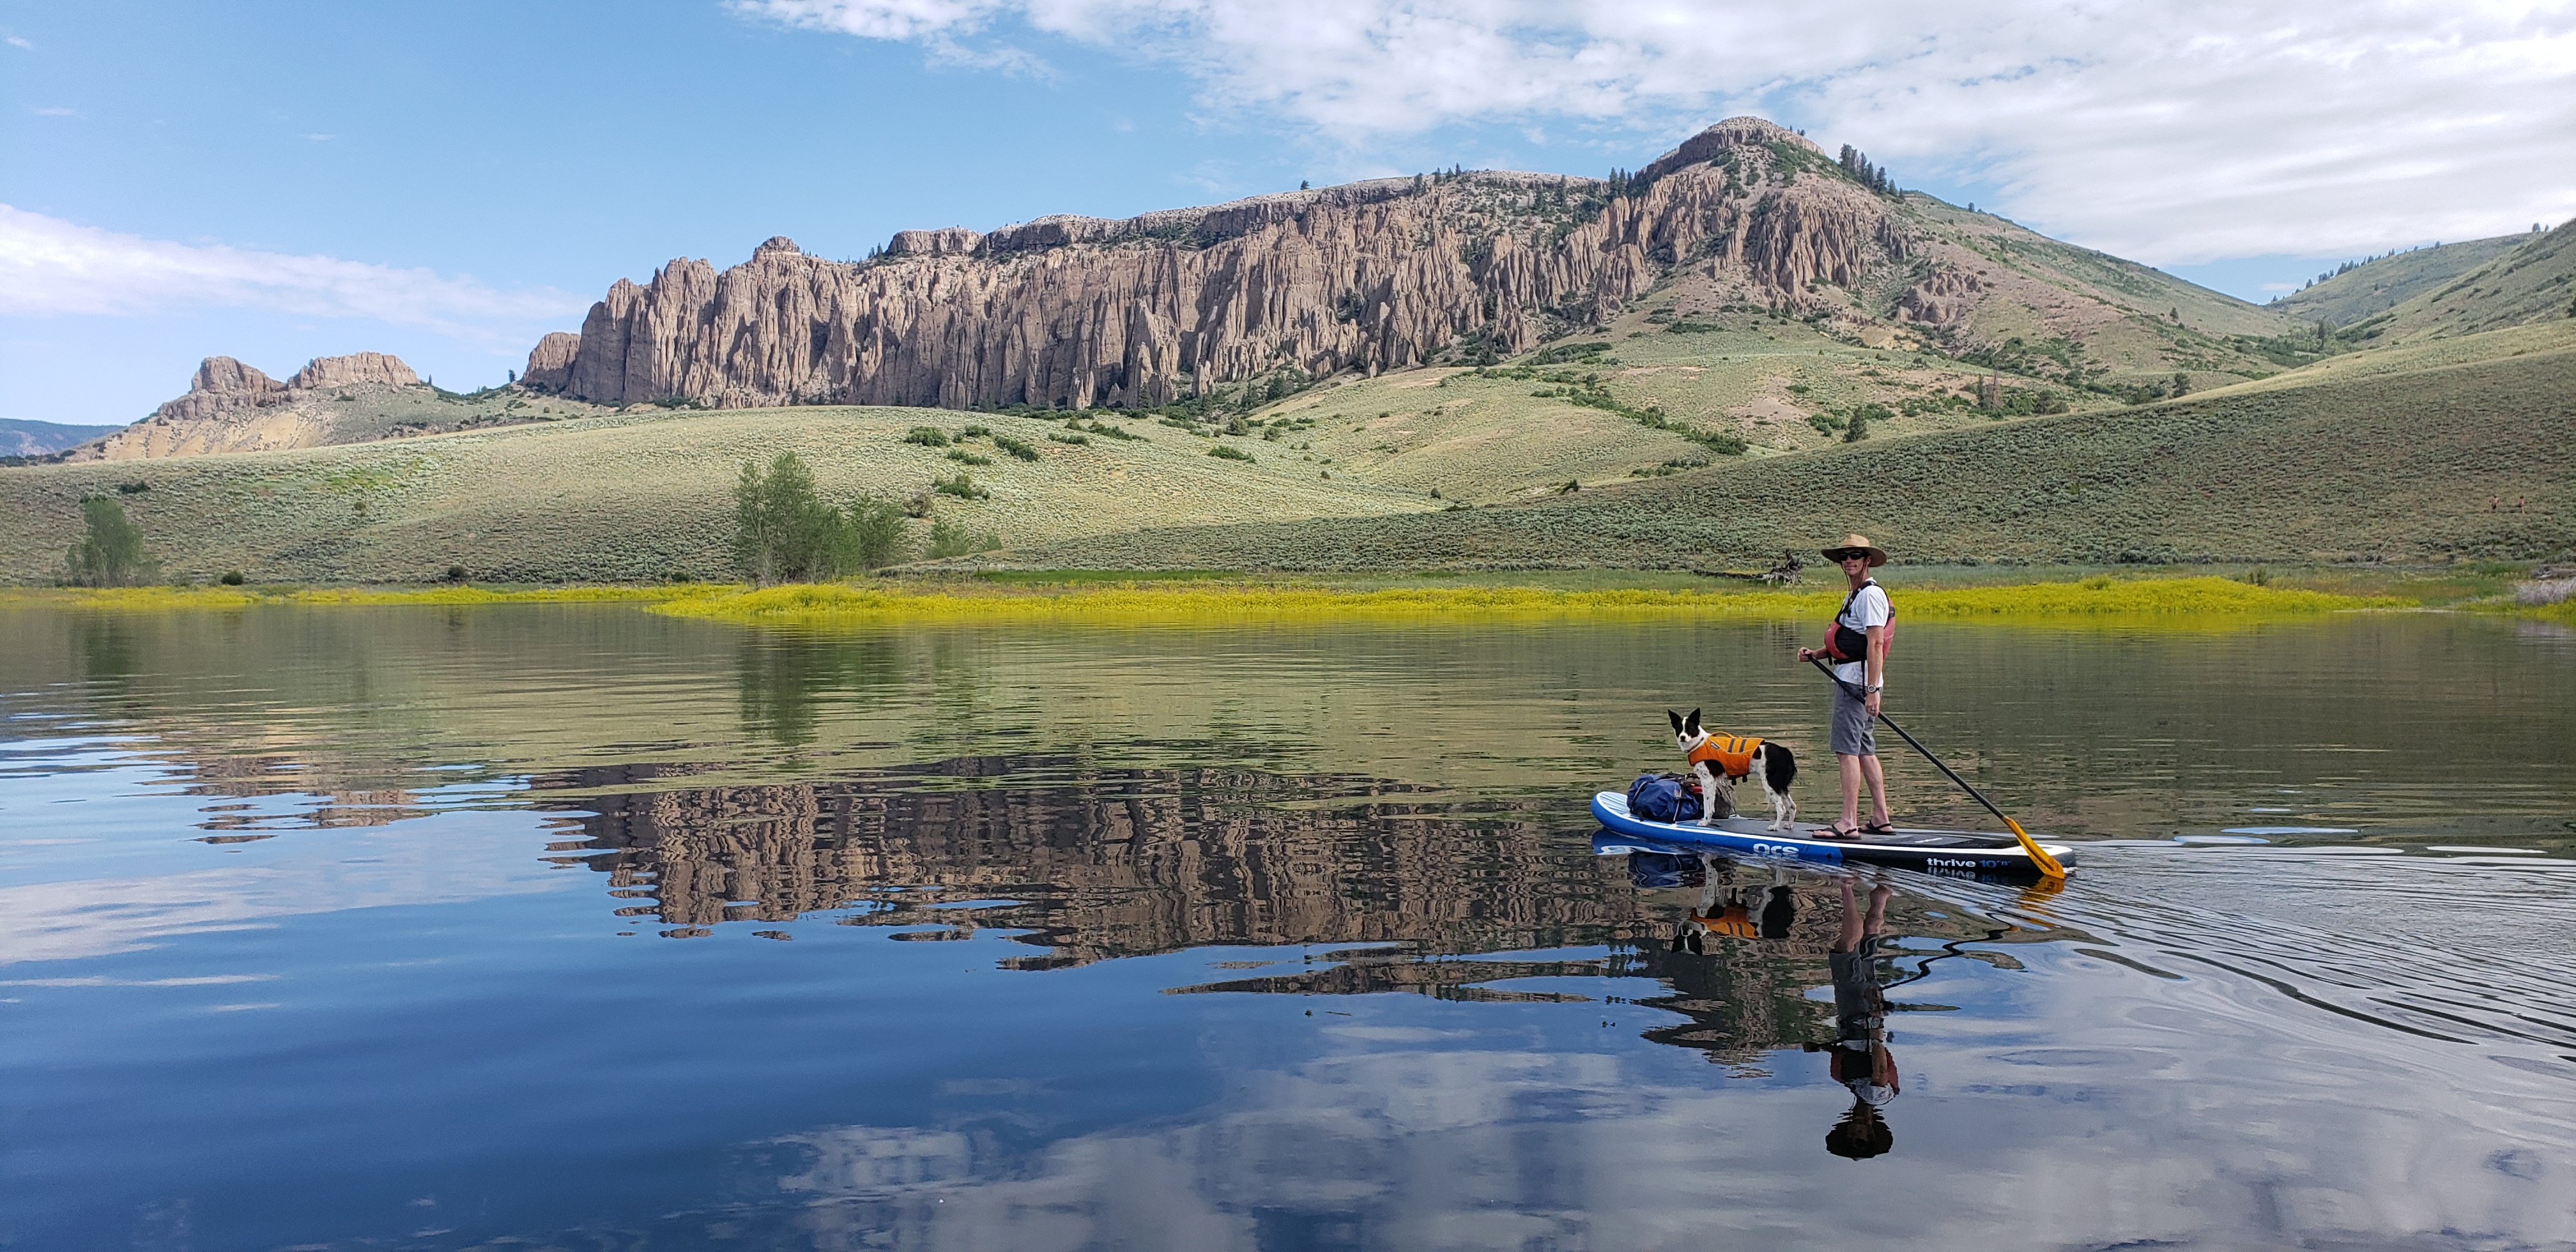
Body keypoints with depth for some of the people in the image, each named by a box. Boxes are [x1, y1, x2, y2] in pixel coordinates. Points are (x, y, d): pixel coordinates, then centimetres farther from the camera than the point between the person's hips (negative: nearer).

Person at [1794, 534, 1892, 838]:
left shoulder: (1870, 594, -12)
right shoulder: (1854, 596, 20)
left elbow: (1875, 644, -19)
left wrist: (1872, 690, -24)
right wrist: (1815, 654, 11)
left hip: (1857, 682, -11)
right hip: (1851, 680, 11)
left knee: (1847, 751, -11)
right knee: (1865, 751, 12)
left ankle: (1849, 824, -11)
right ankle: (1881, 820, 16)